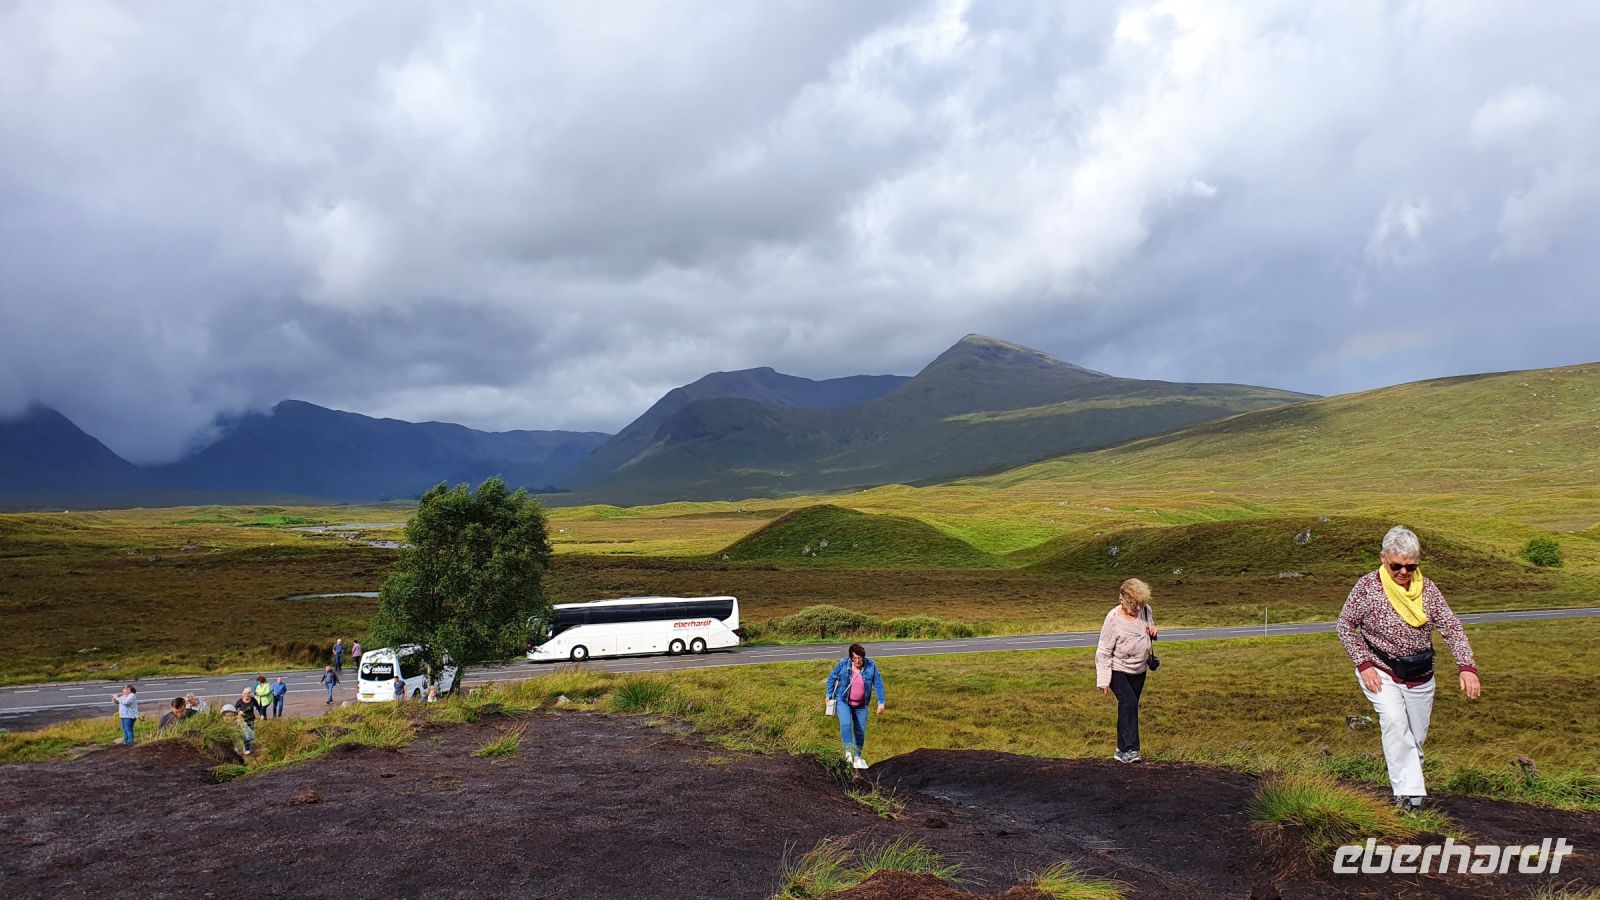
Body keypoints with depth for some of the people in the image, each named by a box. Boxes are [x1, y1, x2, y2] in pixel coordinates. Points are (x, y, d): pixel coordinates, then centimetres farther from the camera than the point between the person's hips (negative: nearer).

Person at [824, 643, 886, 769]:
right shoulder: (843, 664, -16)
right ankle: (848, 750, -15)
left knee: (860, 731, 7)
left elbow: (878, 684, -7)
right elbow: (832, 677, -1)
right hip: (843, 701, -2)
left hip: (861, 705, 2)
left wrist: (881, 702, -9)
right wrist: (829, 695, 1)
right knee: (845, 724, -27)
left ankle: (857, 757, 26)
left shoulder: (870, 665, -14)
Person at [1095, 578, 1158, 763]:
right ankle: (1129, 749, -19)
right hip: (1117, 670, -6)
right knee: (1128, 702, -22)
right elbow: (1103, 652, -18)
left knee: (1130, 707, 10)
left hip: (1138, 670, 6)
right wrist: (1103, 680, -19)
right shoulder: (1113, 619, -24)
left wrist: (1153, 632, -11)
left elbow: (1151, 626, 14)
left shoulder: (1145, 610, -8)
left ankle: (1122, 751, 20)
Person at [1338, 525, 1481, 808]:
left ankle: (1411, 777, 38)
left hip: (1420, 675, 4)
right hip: (1380, 670, -4)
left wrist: (1466, 667, -20)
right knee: (1394, 722, -26)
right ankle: (1408, 791, -23)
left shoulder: (1427, 588, -4)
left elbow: (1452, 628, -6)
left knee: (1416, 737, 12)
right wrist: (1364, 664, -13)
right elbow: (1345, 626, -4)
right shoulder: (1368, 587, -13)